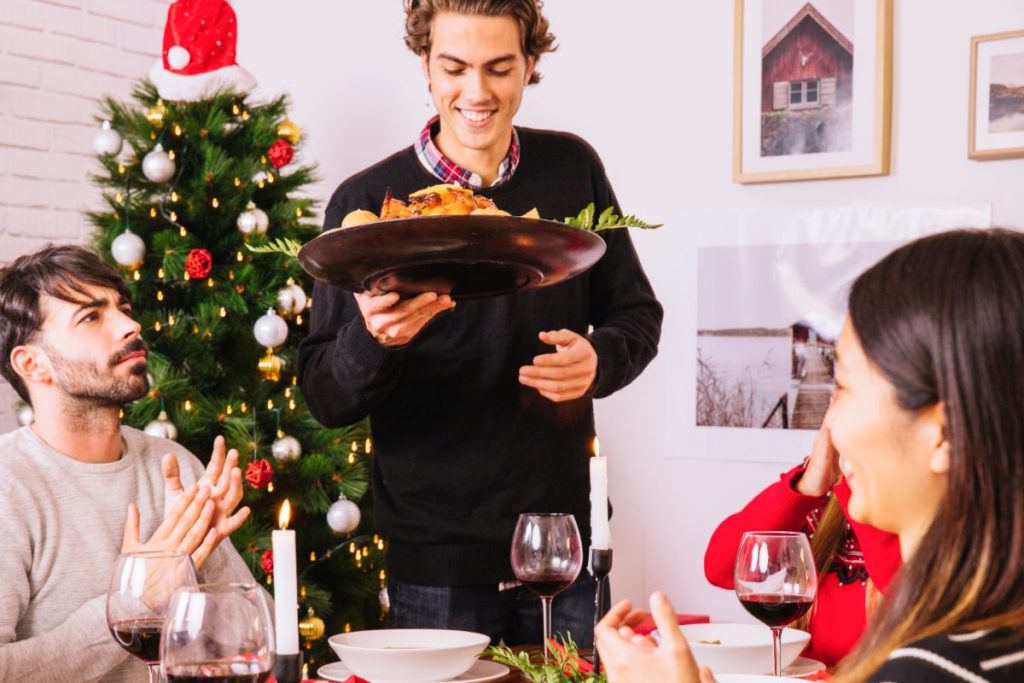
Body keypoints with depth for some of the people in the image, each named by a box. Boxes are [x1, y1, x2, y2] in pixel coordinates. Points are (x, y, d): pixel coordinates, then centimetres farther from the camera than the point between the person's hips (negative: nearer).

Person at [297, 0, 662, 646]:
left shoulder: (573, 168, 1)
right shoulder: (368, 202, -6)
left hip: (567, 544, 3)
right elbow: (325, 398, -5)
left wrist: (599, 359, -13)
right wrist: (373, 339, -27)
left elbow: (638, 315, 9)